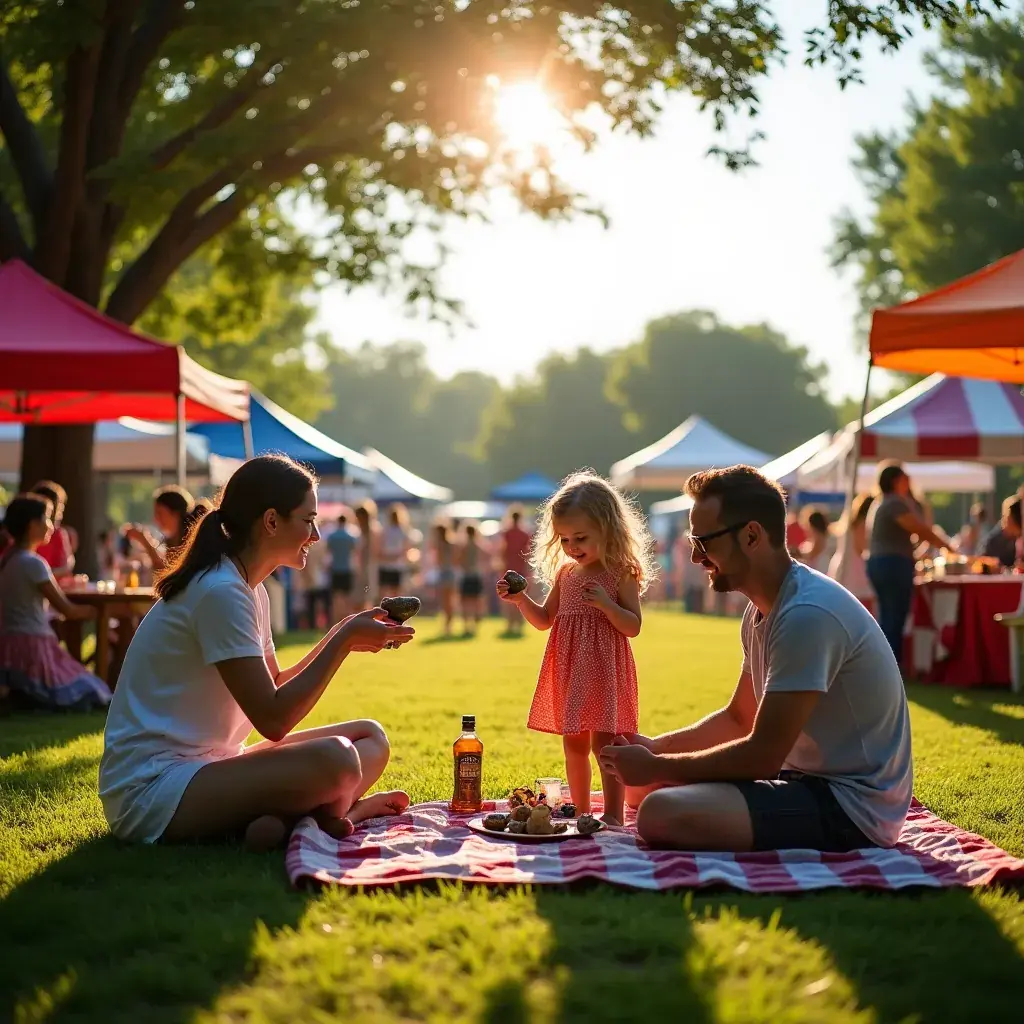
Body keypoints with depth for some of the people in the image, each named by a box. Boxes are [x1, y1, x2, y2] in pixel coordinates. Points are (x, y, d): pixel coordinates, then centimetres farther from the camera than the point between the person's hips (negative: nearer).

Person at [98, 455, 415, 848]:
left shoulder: (249, 590, 13)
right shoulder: (221, 592, -18)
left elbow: (277, 688, 20)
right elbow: (274, 721, -20)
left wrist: (343, 635, 9)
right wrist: (345, 639, -13)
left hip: (206, 765, 11)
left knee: (371, 739, 3)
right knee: (333, 760, -33)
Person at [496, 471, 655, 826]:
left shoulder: (621, 574, -8)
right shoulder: (565, 573, 10)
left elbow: (633, 626, -10)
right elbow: (544, 619, 15)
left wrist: (605, 604, -26)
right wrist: (520, 599, -2)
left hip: (604, 668, -6)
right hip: (568, 670, 6)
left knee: (603, 741, -9)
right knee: (573, 745, 13)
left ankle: (613, 815, -5)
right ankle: (581, 811, 24)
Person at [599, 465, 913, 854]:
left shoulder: (807, 615, -24)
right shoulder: (762, 610, 9)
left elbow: (761, 756, -23)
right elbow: (737, 719, 21)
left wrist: (655, 767, -12)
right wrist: (655, 748, 6)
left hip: (852, 806, -10)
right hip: (807, 778, 10)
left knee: (661, 814, -29)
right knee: (643, 789, 14)